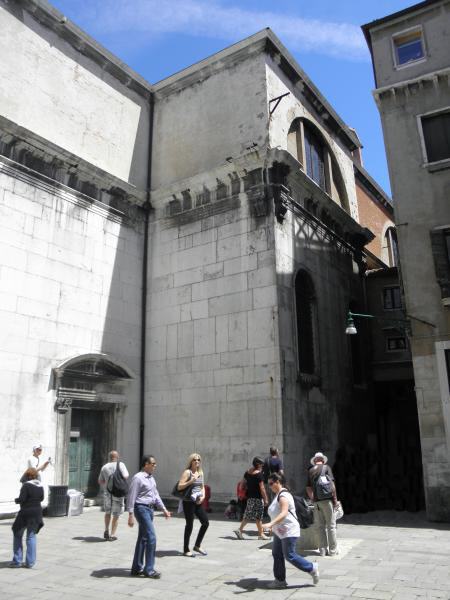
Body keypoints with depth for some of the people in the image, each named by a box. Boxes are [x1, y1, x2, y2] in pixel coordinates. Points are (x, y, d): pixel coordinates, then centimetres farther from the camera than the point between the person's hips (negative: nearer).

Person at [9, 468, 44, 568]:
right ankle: (30, 562, 11)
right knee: (31, 536, 12)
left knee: (17, 535, 13)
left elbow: (22, 499, -18)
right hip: (37, 512, 5)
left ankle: (17, 561, 13)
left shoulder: (26, 485, -15)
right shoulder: (40, 486, 4)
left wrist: (16, 500, 2)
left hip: (26, 512, -5)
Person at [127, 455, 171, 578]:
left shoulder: (151, 478, 14)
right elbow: (131, 497, -16)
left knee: (143, 539, 14)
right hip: (142, 509, -9)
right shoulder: (138, 478, -14)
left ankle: (137, 568, 25)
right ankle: (149, 570, -1)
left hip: (150, 509, 9)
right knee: (151, 537, -10)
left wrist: (164, 509, 16)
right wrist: (131, 515, -19)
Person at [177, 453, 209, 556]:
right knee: (189, 525, 0)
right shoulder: (187, 472, -9)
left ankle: (197, 546, 21)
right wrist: (191, 481, -24)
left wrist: (203, 496, -1)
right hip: (188, 502, -7)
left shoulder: (200, 472, 11)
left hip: (197, 502, 7)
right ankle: (186, 550, 16)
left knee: (205, 522, 5)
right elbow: (179, 487, -16)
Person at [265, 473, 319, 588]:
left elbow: (284, 513, -36)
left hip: (289, 532, -10)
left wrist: (271, 523, -46)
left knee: (290, 555, -4)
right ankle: (280, 580, 20)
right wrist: (273, 526, 27)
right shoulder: (277, 494, 11)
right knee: (277, 554, 10)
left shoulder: (283, 496, -22)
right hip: (280, 531, 10)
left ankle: (312, 568, 11)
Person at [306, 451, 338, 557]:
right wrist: (335, 498, -3)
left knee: (321, 526, 11)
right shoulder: (326, 467, -2)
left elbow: (308, 488, 13)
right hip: (327, 499, -4)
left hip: (317, 501, 4)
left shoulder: (310, 471, 10)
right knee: (331, 525, 5)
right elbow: (332, 483, -9)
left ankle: (323, 550, 14)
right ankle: (332, 550, 9)